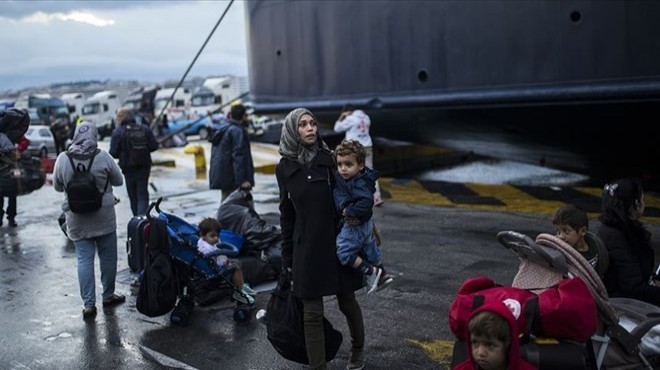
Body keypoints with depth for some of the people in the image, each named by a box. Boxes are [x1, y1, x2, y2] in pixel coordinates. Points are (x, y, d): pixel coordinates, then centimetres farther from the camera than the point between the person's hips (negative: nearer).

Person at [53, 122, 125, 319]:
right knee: (108, 257, 14)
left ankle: (88, 304, 5)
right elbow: (118, 181, -1)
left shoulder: (63, 159, -7)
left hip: (77, 220, 1)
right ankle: (108, 296, 27)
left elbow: (57, 186, 5)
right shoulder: (103, 157, -12)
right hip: (104, 218, -1)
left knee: (84, 259, 6)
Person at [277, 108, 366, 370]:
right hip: (306, 248, 0)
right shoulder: (285, 168, 2)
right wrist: (286, 257, 8)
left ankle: (358, 349, 40)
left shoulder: (330, 159, -2)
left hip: (338, 242, 0)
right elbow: (287, 214, 8)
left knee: (347, 301, 13)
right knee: (312, 312, 1)